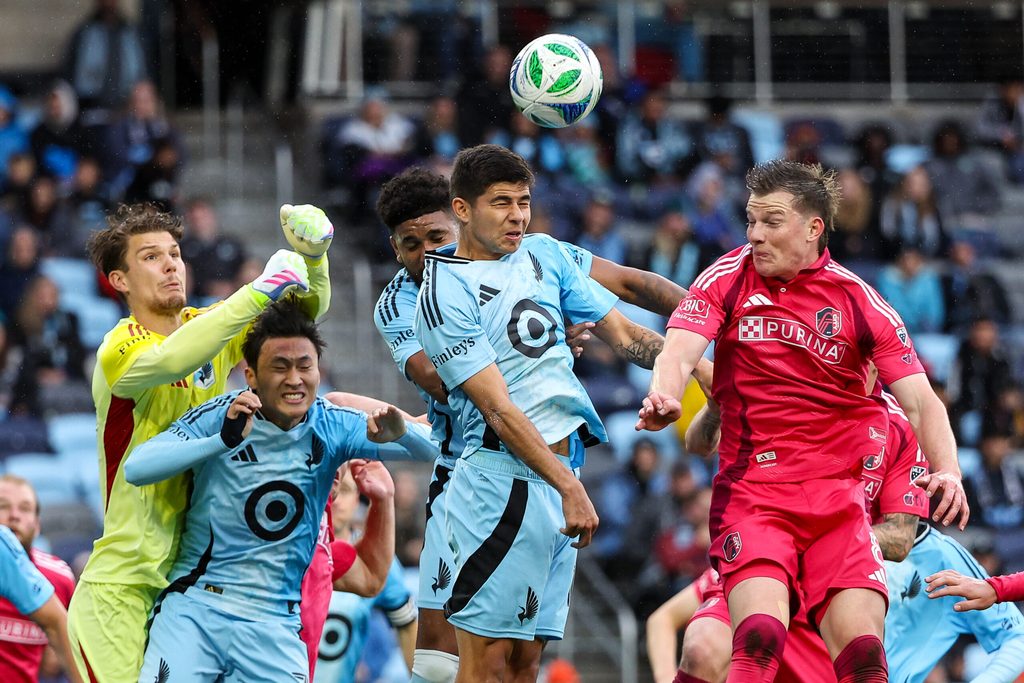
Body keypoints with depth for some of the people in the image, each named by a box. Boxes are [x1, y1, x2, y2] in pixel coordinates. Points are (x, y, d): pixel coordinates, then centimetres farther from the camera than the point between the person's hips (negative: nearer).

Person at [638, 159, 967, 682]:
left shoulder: (858, 301, 3)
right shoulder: (727, 278, 5)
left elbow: (920, 401, 0)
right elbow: (680, 351, -9)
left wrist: (947, 471, -18)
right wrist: (664, 397, -33)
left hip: (838, 499, 1)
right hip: (750, 495, -1)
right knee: (759, 638, -25)